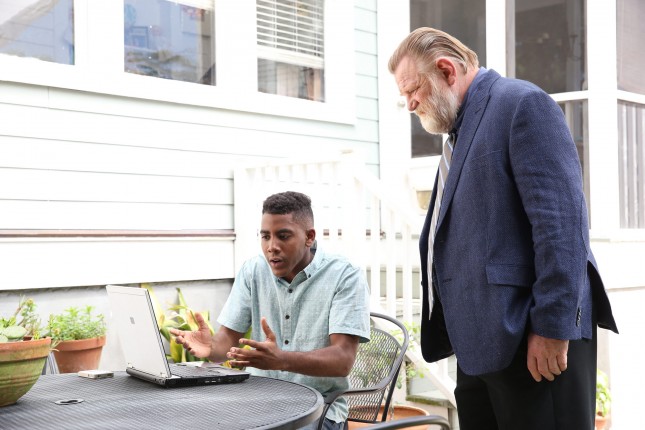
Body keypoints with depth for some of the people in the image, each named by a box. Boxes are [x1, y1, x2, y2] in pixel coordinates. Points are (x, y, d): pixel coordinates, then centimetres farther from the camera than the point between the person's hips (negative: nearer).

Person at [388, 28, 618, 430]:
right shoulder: (462, 127, 20)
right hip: (480, 340, 9)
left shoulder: (522, 104, -8)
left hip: (531, 337, -9)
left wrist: (551, 326, -21)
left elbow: (561, 219, -18)